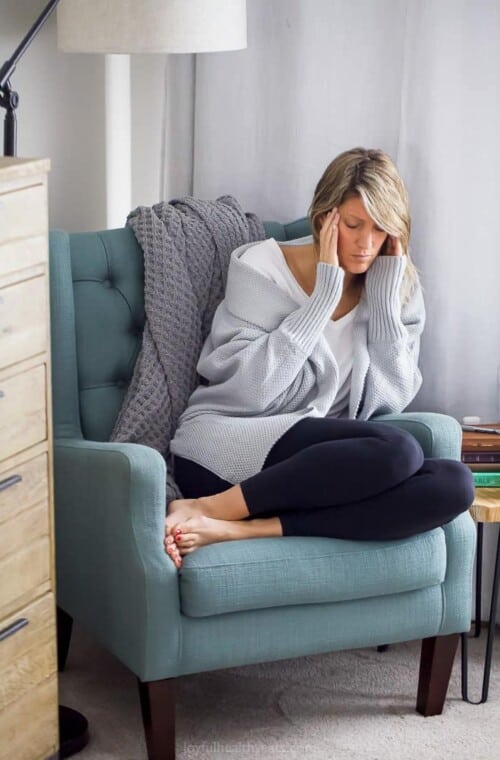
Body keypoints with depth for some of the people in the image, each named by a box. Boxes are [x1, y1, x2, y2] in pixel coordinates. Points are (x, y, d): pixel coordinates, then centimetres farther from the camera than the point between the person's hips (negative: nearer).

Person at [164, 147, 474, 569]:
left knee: (454, 484, -24)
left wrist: (384, 300, -6)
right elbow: (250, 391, -14)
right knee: (395, 450, -30)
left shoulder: (399, 290, 9)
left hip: (318, 467, 5)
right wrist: (325, 294, -14)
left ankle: (240, 530, -28)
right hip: (221, 447, -5)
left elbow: (386, 402, 0)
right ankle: (205, 509, -22)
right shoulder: (262, 266, -3)